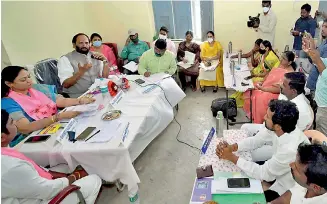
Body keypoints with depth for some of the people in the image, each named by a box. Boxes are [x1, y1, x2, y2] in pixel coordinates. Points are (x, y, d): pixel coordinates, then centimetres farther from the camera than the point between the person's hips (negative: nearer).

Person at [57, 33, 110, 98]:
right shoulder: (65, 59, -4)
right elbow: (66, 84, -13)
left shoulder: (95, 56, 10)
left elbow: (105, 77, 4)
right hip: (78, 96, -5)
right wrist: (81, 72, -27)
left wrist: (105, 61, -10)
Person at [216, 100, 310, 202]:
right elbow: (257, 140, -3)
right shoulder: (282, 129, -17)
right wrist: (231, 147, -18)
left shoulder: (291, 149, -39)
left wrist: (232, 157, -23)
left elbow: (264, 173, -27)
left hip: (286, 190, -6)